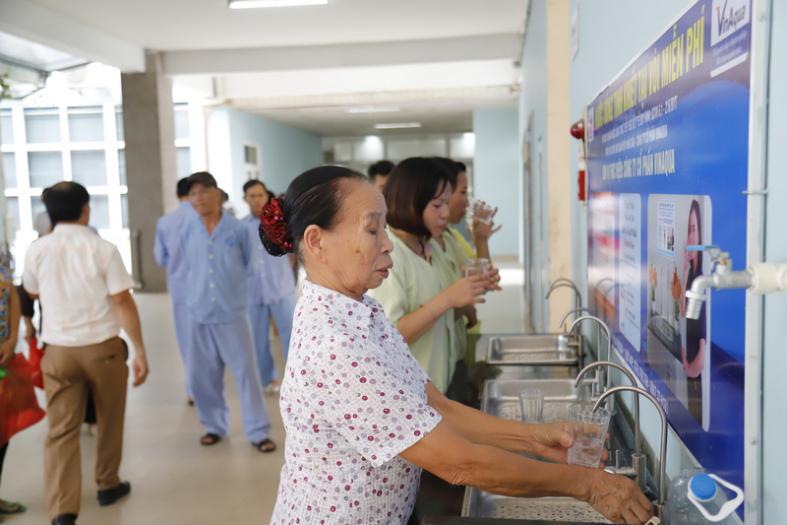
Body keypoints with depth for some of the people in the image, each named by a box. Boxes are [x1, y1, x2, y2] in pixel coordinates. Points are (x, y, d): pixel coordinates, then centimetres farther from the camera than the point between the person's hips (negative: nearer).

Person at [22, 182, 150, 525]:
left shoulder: (37, 250, 0)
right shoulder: (103, 249, -9)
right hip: (103, 346, -2)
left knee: (61, 431, 4)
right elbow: (123, 302, -13)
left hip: (58, 350, 2)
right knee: (109, 420, 18)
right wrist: (140, 350, -9)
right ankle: (108, 485, 33)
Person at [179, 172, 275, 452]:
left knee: (246, 373, 0)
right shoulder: (187, 231, 0)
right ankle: (215, 426, 29)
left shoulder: (238, 229, -8)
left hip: (232, 313, -3)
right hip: (200, 314, 3)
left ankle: (258, 431, 11)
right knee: (202, 376, 10)